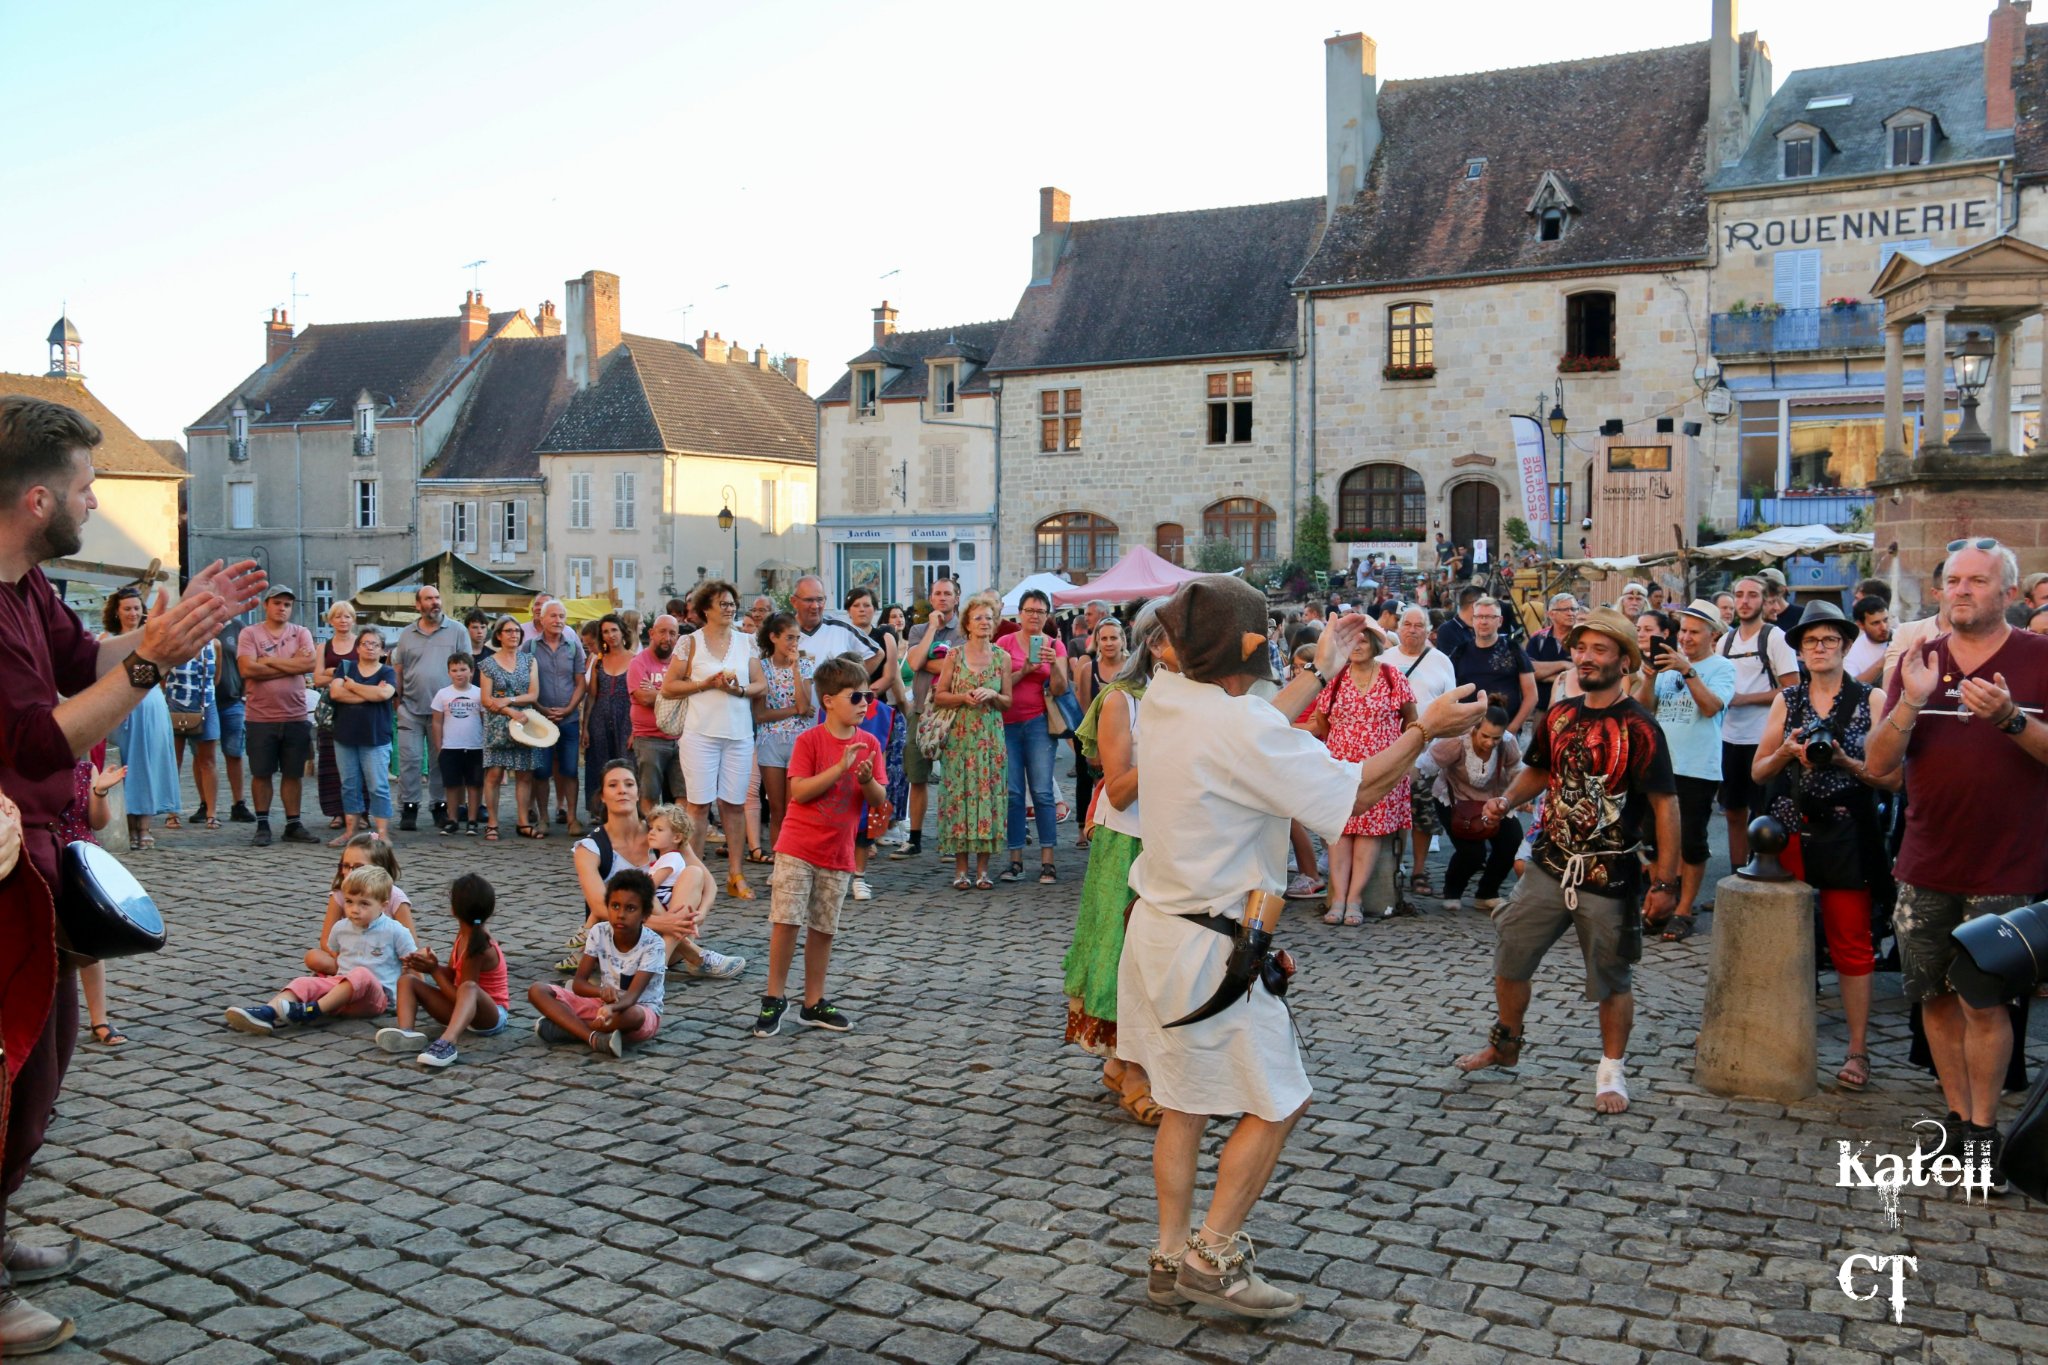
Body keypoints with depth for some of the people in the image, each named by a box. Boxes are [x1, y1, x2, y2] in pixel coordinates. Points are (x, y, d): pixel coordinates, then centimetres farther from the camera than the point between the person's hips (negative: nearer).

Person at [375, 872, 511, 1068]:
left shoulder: (477, 948, -23)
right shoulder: (467, 932, 2)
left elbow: (459, 995, -20)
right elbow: (452, 975, 11)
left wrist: (434, 970, -14)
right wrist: (429, 965, -7)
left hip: (490, 1017, -9)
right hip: (462, 1009, 9)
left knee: (469, 988, -43)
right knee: (407, 980, -1)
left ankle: (447, 1043, -66)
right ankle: (406, 1032, -30)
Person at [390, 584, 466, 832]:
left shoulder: (457, 631, 4)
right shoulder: (406, 635, 11)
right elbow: (397, 672, 12)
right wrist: (396, 703, 4)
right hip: (411, 709, 1)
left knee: (441, 761, 5)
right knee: (409, 760, -1)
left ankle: (440, 807, 13)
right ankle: (409, 808, 5)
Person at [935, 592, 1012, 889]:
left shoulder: (1002, 657, 7)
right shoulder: (954, 656, 3)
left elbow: (1008, 701, 9)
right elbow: (938, 696, 3)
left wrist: (991, 695, -11)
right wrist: (964, 697, -13)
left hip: (990, 737, 1)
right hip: (960, 736, -1)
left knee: (988, 794, -1)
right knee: (959, 794, -3)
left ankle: (982, 868, 6)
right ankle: (961, 868, 4)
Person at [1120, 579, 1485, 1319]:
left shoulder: (1164, 698, 1)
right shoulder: (1242, 726, -24)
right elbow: (1356, 790, -19)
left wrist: (1320, 672, 26)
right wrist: (1425, 729, -5)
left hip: (1157, 923, 9)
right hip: (1209, 947, -9)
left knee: (1184, 1101, 18)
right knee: (1276, 1103, 7)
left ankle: (1172, 1257, 26)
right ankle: (1213, 1258, 11)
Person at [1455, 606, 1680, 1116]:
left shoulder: (1638, 728, -13)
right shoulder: (1560, 716, 4)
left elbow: (1665, 806, -14)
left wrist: (1665, 882, -18)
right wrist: (1508, 800, 0)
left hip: (1609, 876, -5)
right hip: (1550, 864, 5)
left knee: (1611, 978, 8)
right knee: (1509, 960, 10)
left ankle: (1612, 1069, 27)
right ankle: (1506, 1044, 33)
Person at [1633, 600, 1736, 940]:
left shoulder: (1721, 667, -2)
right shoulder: (1668, 662, 9)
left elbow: (1711, 706, -18)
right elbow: (1644, 707, 4)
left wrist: (1687, 670, -24)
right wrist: (1649, 676, -13)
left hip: (1698, 768, -5)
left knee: (1691, 842, 0)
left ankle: (1683, 912, 7)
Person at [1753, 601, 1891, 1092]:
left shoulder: (1870, 700, 0)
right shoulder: (1787, 700, 9)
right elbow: (1758, 773, 8)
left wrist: (1842, 761, -20)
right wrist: (1787, 752, -11)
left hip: (1846, 831, -3)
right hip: (1790, 829, 3)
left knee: (1851, 941, 0)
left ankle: (1858, 1050, 8)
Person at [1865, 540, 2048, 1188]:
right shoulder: (1919, 663, 8)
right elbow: (1878, 765, 1)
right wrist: (1911, 702, -14)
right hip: (1926, 866, 4)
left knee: (1982, 999, -5)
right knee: (1936, 995, 9)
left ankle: (1984, 1128, 11)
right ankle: (1959, 1118, 23)